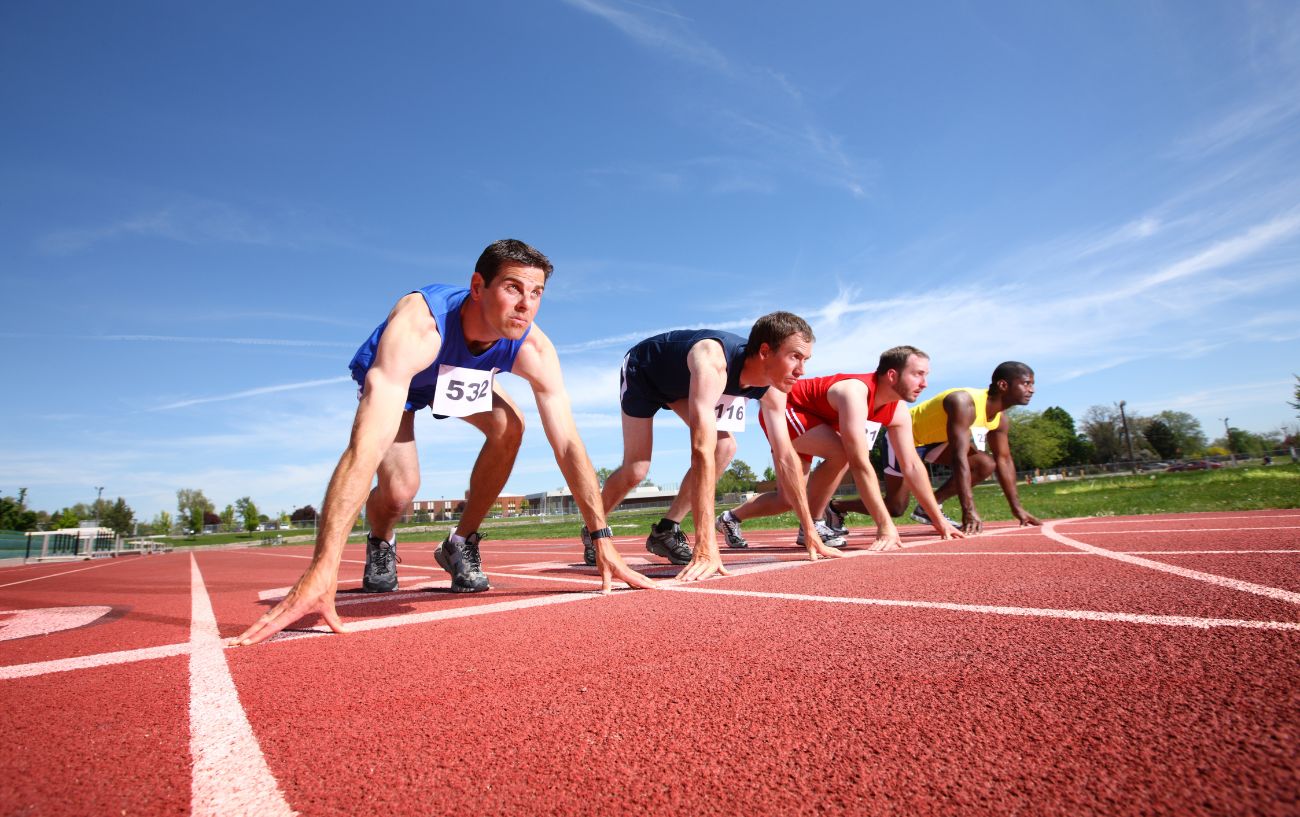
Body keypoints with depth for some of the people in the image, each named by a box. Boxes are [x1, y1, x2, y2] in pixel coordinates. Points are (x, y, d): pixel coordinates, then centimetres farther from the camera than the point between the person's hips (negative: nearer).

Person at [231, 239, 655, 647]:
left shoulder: (534, 349, -32)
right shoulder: (417, 326, -45)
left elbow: (568, 444, -29)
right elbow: (366, 446, -55)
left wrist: (603, 541, -32)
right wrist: (321, 571, -60)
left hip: (460, 380, 3)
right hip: (387, 379, -3)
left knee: (509, 425, -25)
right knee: (399, 487, -23)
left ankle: (461, 543, -2)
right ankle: (379, 544, 17)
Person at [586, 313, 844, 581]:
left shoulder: (772, 391, -23)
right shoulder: (712, 364, -47)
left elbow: (786, 458, -15)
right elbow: (702, 451, -55)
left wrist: (810, 532, -15)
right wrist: (706, 546, -59)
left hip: (681, 382, 6)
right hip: (642, 371, -6)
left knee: (725, 448, -12)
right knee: (635, 471, -11)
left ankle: (666, 531, 1)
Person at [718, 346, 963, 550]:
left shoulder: (898, 413, -11)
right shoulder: (855, 393, -37)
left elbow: (912, 466, -5)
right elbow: (860, 464, -42)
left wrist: (939, 520, -6)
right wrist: (885, 525, -43)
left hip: (801, 423, 9)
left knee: (787, 500, 8)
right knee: (841, 453, -30)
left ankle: (731, 518, 28)